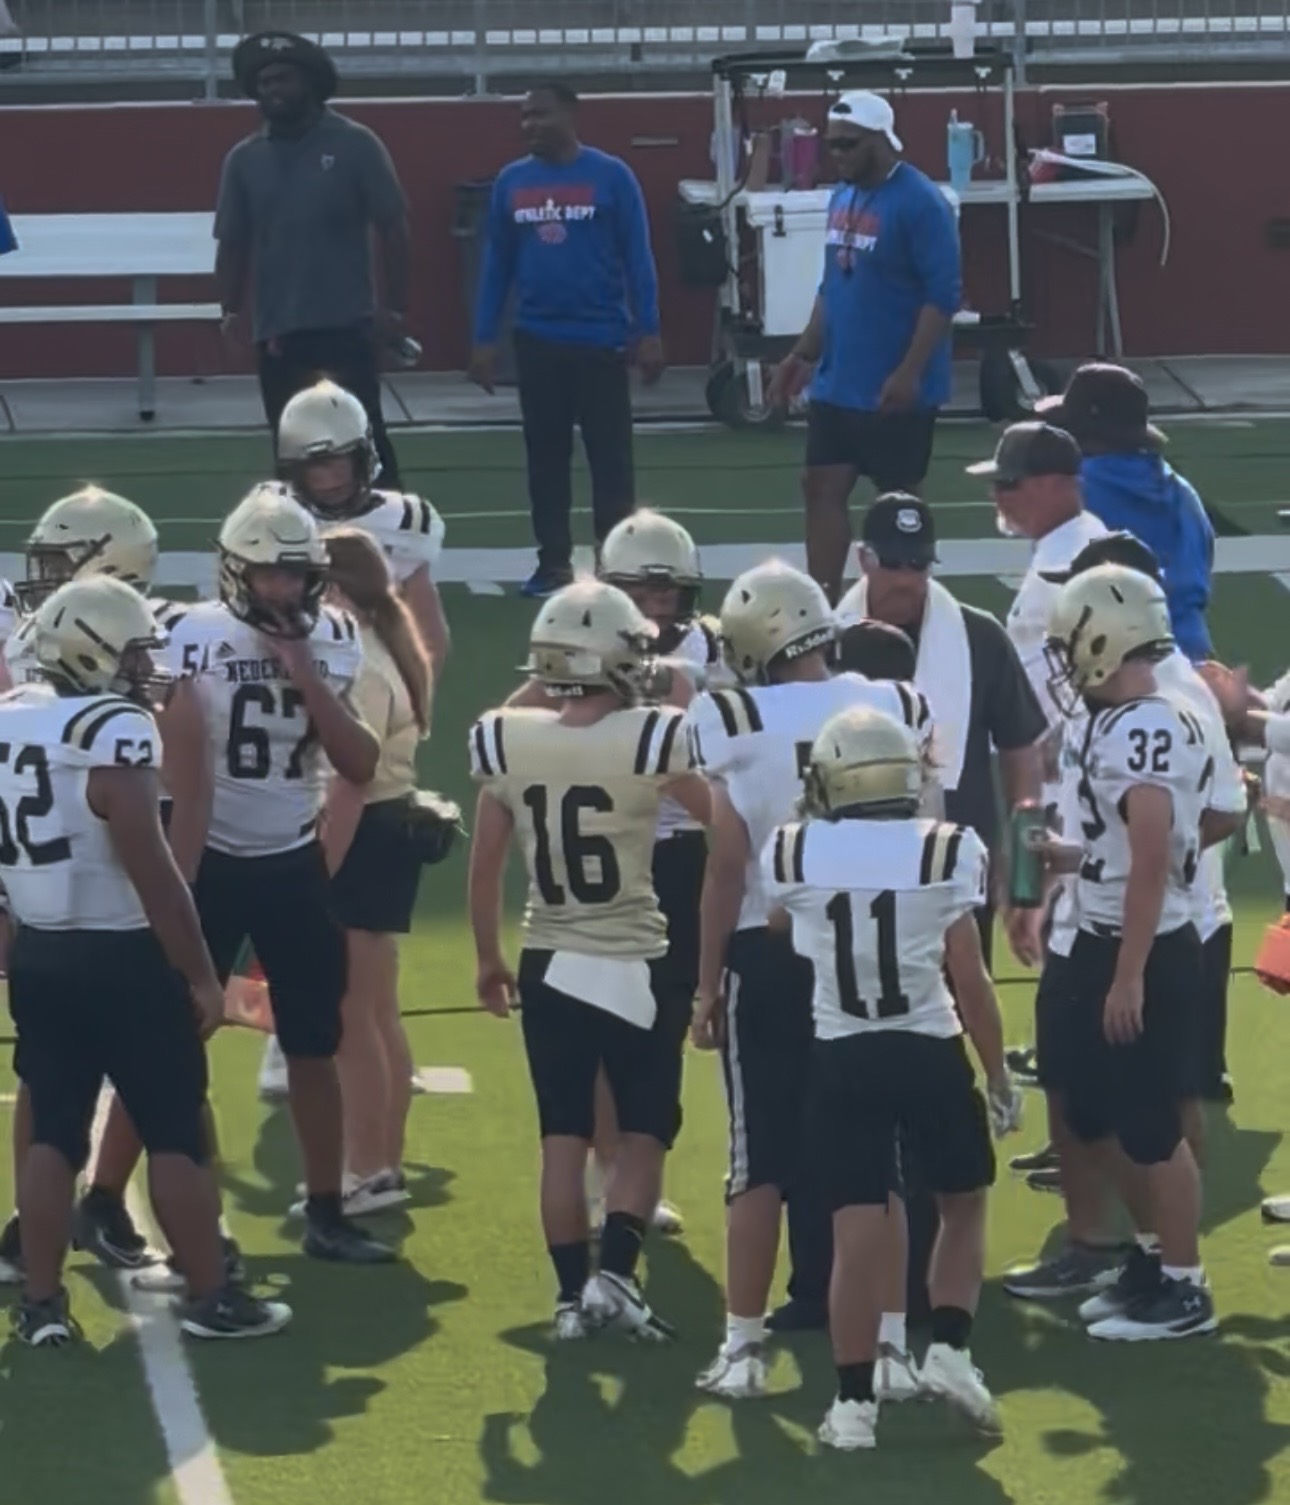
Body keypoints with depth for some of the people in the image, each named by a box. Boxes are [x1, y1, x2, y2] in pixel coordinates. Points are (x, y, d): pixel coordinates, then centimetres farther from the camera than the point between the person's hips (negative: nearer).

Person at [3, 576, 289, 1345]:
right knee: (177, 1134, 4)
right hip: (122, 959, -7)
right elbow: (152, 871, -19)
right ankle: (212, 1297, 9)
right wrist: (201, 975, -12)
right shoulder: (116, 732, -18)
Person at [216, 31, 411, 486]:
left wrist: (394, 306, -7)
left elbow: (393, 228, -2)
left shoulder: (354, 146, -2)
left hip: (346, 327, -4)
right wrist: (231, 309, 2)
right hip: (276, 333, 4)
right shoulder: (244, 159, 9)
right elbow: (232, 243, 14)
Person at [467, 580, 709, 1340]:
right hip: (633, 965, -3)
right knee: (644, 1131, 9)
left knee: (564, 1136, 11)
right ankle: (614, 1272, -5)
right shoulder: (651, 741, -16)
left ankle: (574, 1293, 12)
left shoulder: (508, 742, -5)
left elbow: (485, 866, 3)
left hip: (550, 965, 3)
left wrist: (490, 960, 16)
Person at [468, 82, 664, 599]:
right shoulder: (511, 182, 5)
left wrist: (647, 331, -8)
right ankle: (554, 562, 16)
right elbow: (497, 264, 9)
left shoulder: (611, 176, -5)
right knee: (545, 454, 8)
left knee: (609, 455, 1)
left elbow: (637, 257, -4)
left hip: (601, 338, -3)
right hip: (537, 339, 3)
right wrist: (485, 338, 6)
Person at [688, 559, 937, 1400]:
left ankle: (745, 1345, 7)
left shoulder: (739, 723, -9)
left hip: (768, 954, -2)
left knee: (763, 1163, 5)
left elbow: (728, 866, -8)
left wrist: (708, 985, -1)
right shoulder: (895, 710, -1)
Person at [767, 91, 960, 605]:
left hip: (893, 390, -8)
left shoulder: (920, 203, -15)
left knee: (899, 502, 2)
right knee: (822, 488, 4)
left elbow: (944, 295, -18)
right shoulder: (842, 197, 11)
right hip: (837, 383, 8)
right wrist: (804, 354, 14)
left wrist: (909, 372, -23)